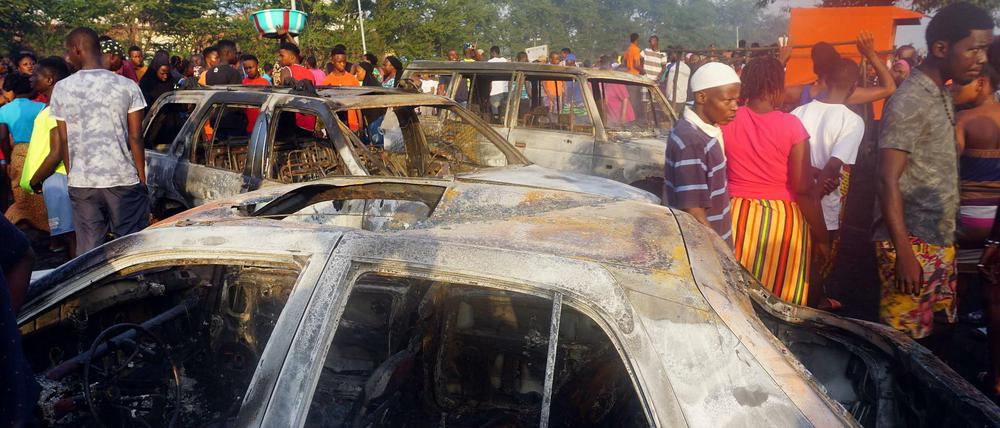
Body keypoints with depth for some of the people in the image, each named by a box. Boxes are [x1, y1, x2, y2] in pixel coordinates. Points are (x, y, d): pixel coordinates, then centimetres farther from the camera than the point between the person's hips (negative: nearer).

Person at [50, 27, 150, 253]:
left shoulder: (62, 89, 0)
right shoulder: (128, 86, -4)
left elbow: (63, 141, 5)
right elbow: (135, 138, -3)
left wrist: (72, 175, 17)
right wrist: (142, 177, 5)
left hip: (81, 182, 2)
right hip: (124, 179, -1)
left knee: (88, 249, 9)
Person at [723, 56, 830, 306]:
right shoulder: (791, 125, -12)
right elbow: (804, 189, -12)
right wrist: (822, 237, -4)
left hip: (737, 218, 3)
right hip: (782, 221, -3)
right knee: (781, 303, 13)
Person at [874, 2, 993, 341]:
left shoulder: (942, 95, 12)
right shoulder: (909, 102, -15)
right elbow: (888, 181, -19)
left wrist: (948, 237, 15)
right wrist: (904, 253, -21)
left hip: (940, 240, 9)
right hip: (912, 242, -9)